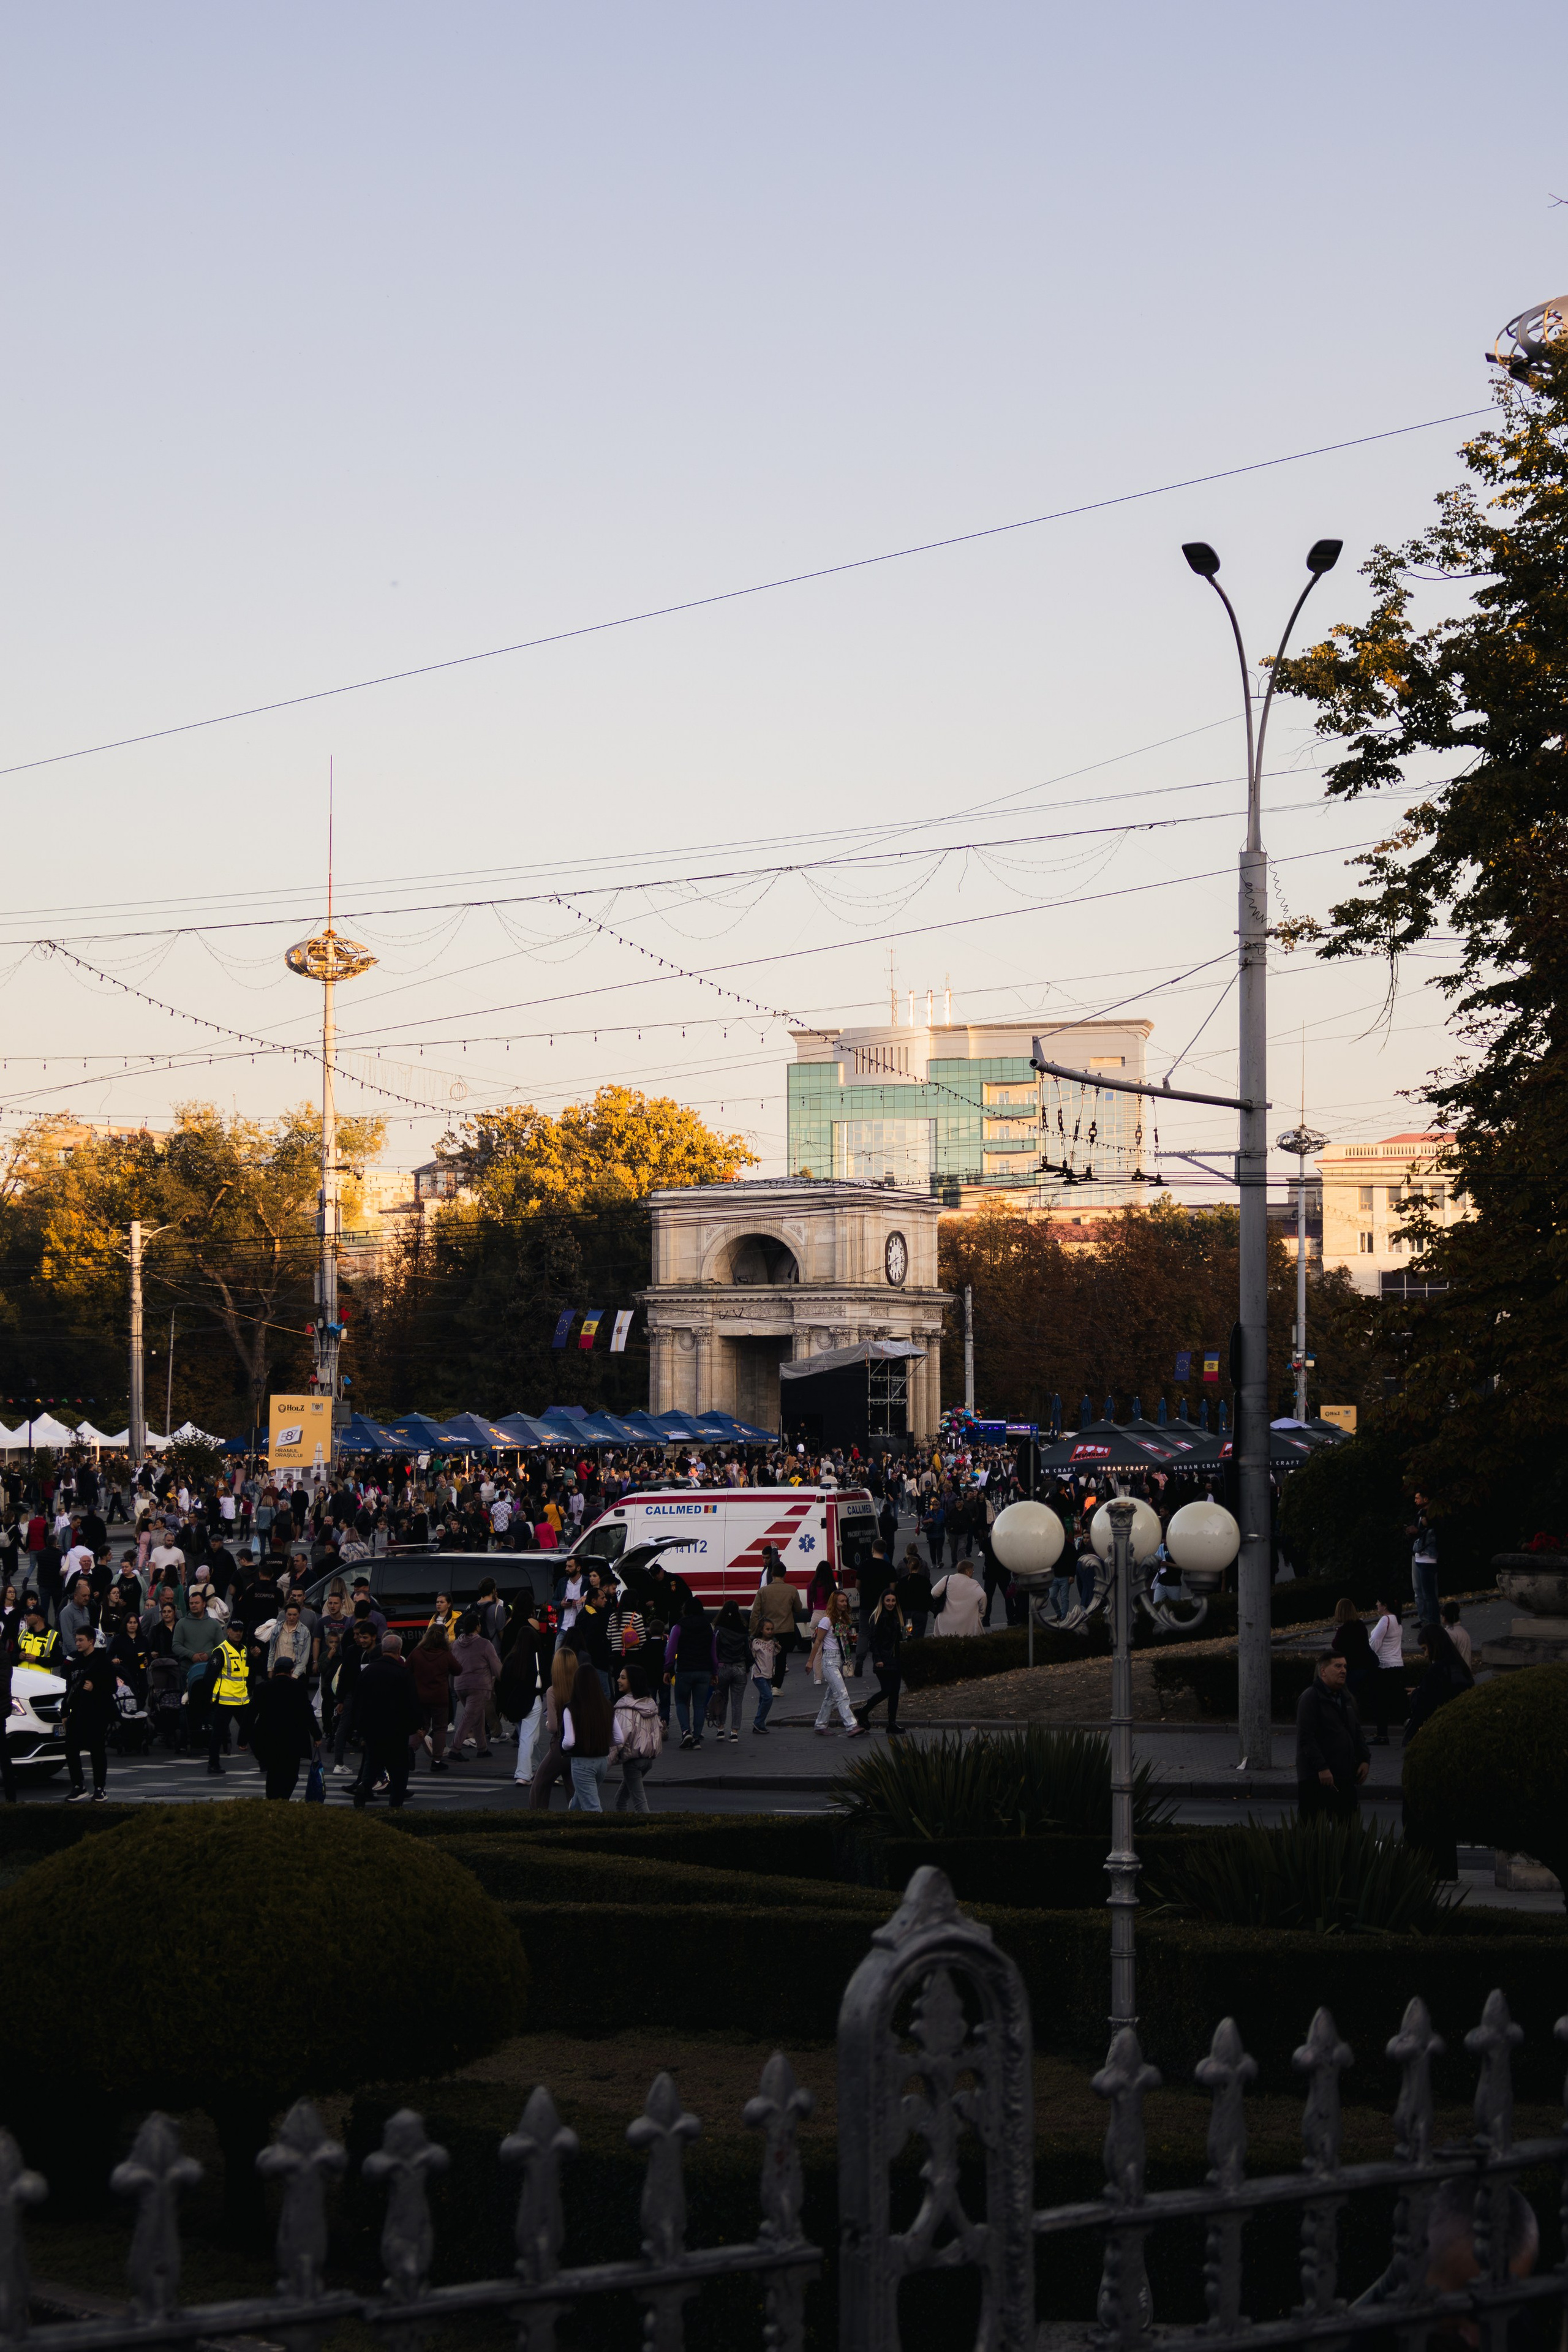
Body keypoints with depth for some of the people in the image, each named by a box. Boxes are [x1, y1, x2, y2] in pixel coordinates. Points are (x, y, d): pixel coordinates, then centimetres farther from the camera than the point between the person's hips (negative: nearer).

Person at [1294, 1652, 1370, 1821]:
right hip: (1316, 1779, -8)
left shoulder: (1346, 1698, 17)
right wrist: (1321, 1768, -20)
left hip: (1346, 1776, 8)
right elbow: (1306, 1738, -15)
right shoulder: (1310, 1698, -9)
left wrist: (1365, 1759, 10)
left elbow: (1358, 1731, 23)